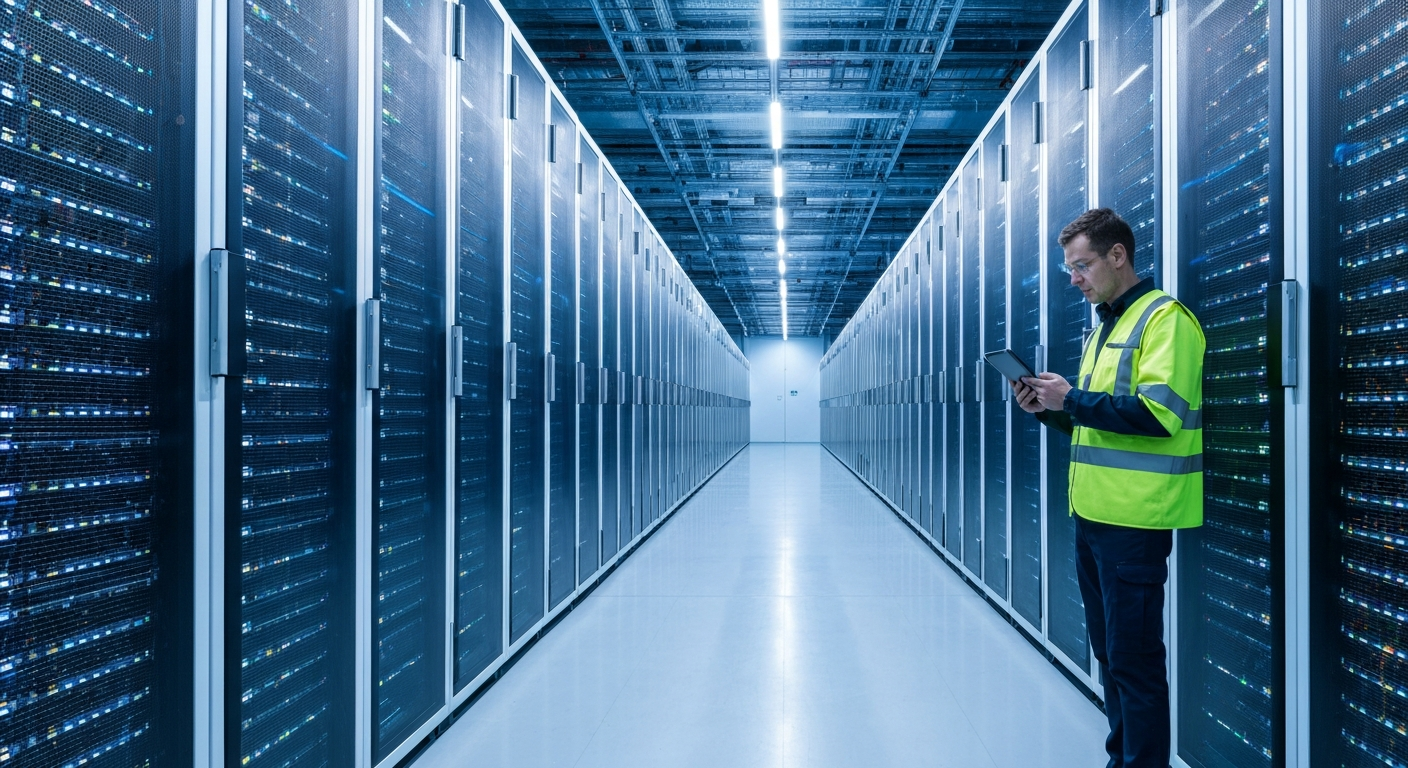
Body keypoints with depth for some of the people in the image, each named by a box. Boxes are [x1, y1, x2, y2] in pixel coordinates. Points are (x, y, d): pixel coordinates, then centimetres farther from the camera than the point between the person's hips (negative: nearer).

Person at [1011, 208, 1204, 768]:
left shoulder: (1164, 319, -10)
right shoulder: (1102, 327, 18)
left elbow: (1158, 413, -22)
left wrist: (1073, 398, -17)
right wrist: (1048, 408, 5)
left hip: (1133, 522, -9)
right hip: (1091, 513, 9)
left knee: (1133, 659, -3)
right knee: (1108, 651, 17)